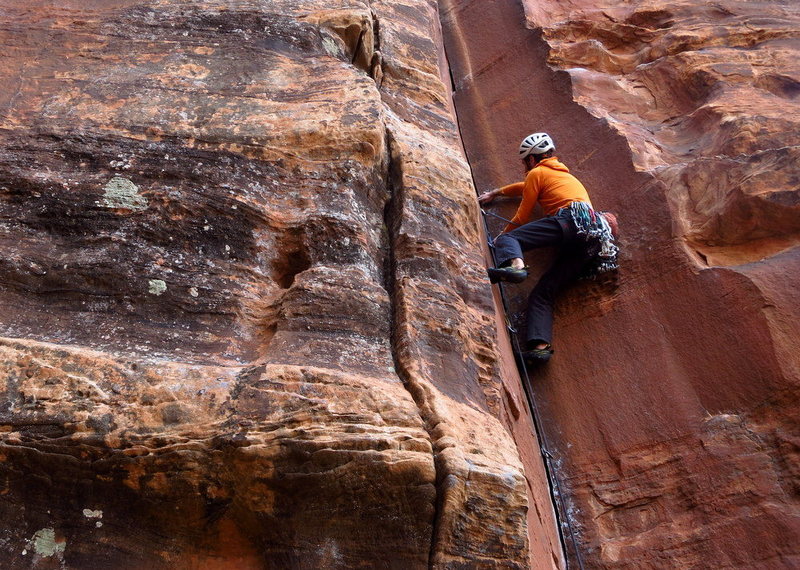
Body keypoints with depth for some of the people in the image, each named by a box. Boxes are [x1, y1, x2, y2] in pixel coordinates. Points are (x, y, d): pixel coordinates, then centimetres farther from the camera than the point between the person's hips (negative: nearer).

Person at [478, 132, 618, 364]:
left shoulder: (537, 173, 16)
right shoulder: (568, 176, 41)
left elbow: (522, 216, 14)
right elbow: (526, 187, 56)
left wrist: (502, 237, 28)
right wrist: (495, 193, 63)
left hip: (572, 219, -7)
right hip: (594, 239, 8)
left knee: (507, 238, -15)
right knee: (543, 293, 1)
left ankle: (514, 264, -49)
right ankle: (540, 345, -18)